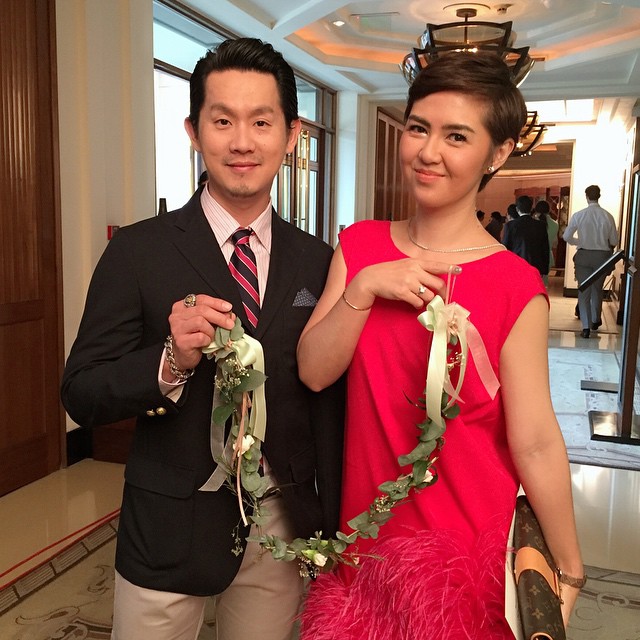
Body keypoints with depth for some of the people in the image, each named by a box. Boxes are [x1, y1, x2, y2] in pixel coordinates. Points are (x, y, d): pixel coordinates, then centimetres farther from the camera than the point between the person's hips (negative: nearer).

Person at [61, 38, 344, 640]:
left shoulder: (317, 262, -2)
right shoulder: (137, 251, -10)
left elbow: (328, 407, 2)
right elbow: (81, 396, -8)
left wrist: (331, 531, 6)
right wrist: (170, 361, -27)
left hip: (284, 528, 2)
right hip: (170, 532, -2)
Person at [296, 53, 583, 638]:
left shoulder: (515, 288, -17)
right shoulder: (360, 245, -2)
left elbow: (535, 444, -13)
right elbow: (314, 370, -7)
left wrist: (569, 569, -6)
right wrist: (364, 287, -20)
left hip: (468, 551, -4)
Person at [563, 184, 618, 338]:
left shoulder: (578, 215, -9)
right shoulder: (608, 216, -7)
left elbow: (567, 236, -6)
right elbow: (614, 241, -1)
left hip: (584, 255, -1)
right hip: (602, 256, 1)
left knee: (584, 291, 4)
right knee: (597, 289, 20)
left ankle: (586, 327, -3)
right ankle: (596, 321, 34)